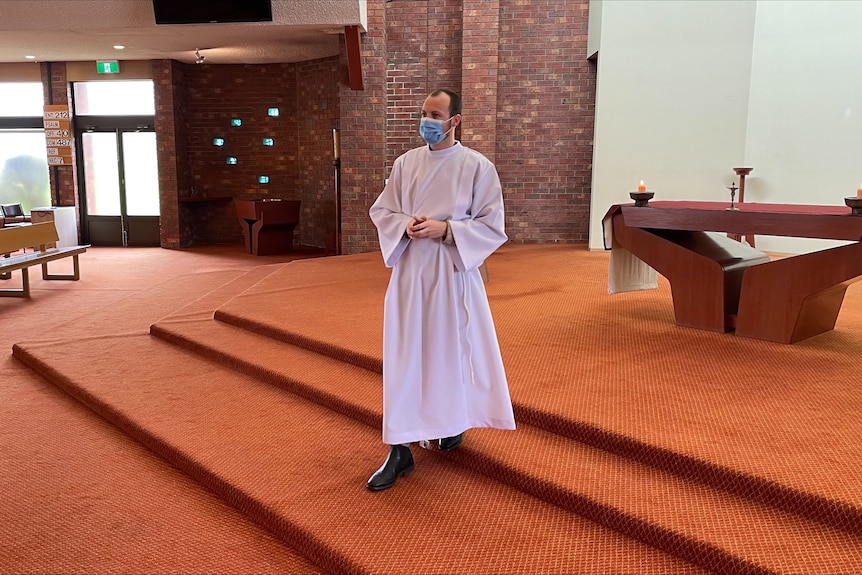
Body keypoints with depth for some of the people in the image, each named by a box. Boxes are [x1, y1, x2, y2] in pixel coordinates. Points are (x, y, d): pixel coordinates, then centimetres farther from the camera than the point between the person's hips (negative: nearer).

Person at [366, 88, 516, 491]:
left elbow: (492, 225, -5)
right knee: (402, 358, -1)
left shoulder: (478, 167, -5)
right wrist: (405, 225, -10)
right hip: (409, 272, 2)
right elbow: (380, 210, 11)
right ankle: (400, 449, 5)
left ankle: (455, 422, 39)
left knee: (453, 350, 11)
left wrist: (446, 229, -18)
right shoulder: (405, 163, 5)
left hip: (454, 272, -2)